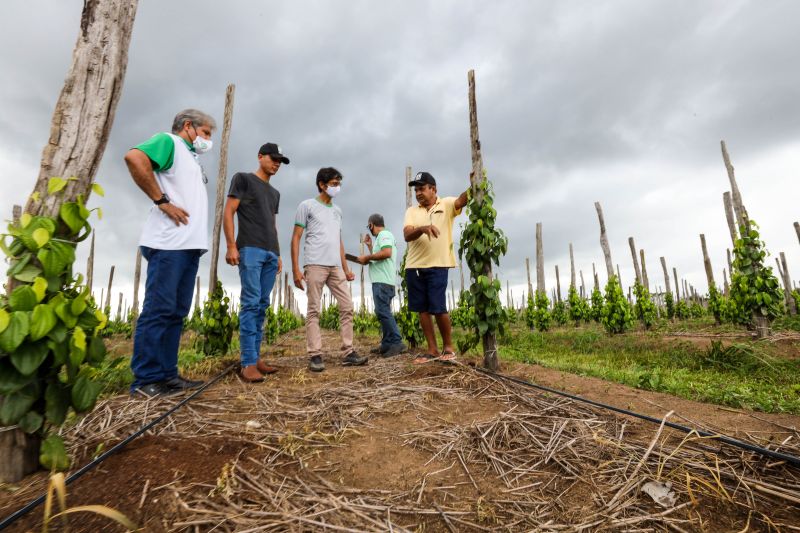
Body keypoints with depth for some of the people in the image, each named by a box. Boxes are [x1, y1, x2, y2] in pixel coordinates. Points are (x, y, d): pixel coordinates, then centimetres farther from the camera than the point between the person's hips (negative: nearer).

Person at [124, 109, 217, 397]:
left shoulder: (191, 158, 28)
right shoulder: (169, 141, 2)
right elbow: (134, 158, -18)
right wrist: (162, 201, -15)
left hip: (190, 245, 9)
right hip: (169, 243, -9)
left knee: (177, 311, 8)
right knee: (159, 309, -7)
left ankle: (167, 375, 14)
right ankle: (146, 380, 0)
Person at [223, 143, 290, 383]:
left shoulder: (275, 193, 26)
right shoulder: (242, 178, 8)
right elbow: (228, 213, 0)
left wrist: (278, 254, 16)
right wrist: (231, 245, -12)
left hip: (271, 252, 6)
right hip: (250, 248, -6)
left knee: (262, 305, 3)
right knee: (251, 302, -13)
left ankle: (255, 357, 7)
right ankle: (248, 363, -12)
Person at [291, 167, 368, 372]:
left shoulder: (337, 210, 22)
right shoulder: (307, 206, 5)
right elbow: (296, 238, 0)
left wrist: (346, 268, 17)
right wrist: (295, 269, -8)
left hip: (336, 267, 6)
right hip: (315, 265, -6)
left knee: (347, 307, 1)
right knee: (314, 310, -2)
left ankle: (348, 353, 7)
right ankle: (315, 355, 4)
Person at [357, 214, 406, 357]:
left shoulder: (384, 234, -6)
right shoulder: (381, 237, 25)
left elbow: (386, 253, -23)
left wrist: (367, 257, -14)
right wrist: (370, 246, 25)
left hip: (383, 281, -11)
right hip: (381, 281, 11)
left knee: (382, 311, -16)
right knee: (383, 312, 10)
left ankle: (397, 343, -17)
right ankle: (387, 344, 12)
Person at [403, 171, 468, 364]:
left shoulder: (446, 205, 4)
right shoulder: (412, 211, 11)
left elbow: (461, 200, -17)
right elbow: (407, 235, -5)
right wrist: (423, 228, -25)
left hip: (437, 265, -4)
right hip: (414, 266, 4)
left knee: (438, 308, -5)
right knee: (422, 309, 8)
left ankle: (448, 347, 17)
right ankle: (433, 350, 20)